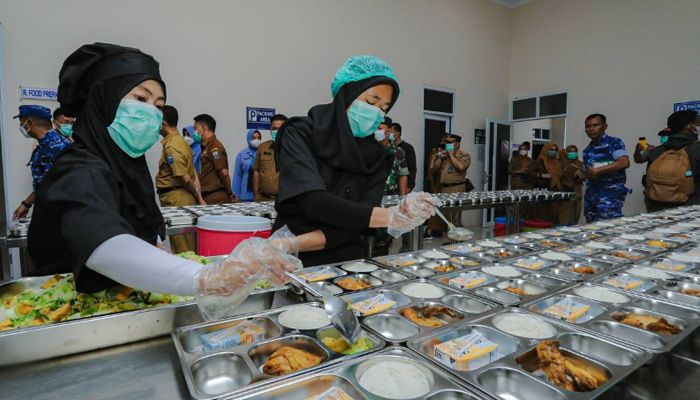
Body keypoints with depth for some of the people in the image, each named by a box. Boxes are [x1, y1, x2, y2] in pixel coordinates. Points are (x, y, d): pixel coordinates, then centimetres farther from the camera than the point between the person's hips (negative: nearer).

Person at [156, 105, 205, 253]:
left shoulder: (171, 146, -15)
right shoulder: (180, 141, 15)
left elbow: (184, 178, -18)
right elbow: (193, 173, 14)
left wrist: (197, 196, -3)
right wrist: (199, 197, 11)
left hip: (176, 198, -10)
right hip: (184, 197, 10)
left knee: (182, 249, -2)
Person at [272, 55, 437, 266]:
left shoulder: (378, 156, 3)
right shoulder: (301, 133, -4)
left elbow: (360, 220, -6)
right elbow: (313, 203, -17)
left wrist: (295, 244, -17)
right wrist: (390, 217, -25)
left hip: (347, 260, 2)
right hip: (291, 261, -2)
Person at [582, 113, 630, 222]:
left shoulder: (613, 142, -4)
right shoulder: (587, 150, 16)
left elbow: (624, 163, -19)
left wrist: (597, 170, -19)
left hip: (611, 194, -7)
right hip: (591, 195, 7)